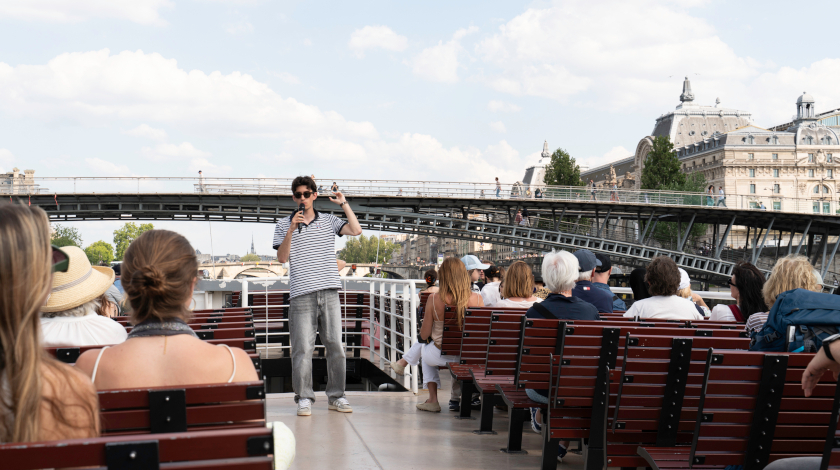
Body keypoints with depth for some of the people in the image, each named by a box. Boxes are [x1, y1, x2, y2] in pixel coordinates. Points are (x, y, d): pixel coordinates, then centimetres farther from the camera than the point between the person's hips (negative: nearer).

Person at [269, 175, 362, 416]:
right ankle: (304, 398, 4)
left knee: (336, 346, 2)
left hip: (329, 292, 2)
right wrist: (291, 230, -10)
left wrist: (343, 203, 2)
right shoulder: (284, 225, 10)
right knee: (303, 348, -5)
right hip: (301, 294, -1)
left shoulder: (328, 221, 13)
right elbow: (282, 258, 1)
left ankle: (336, 396, 12)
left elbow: (356, 230, 0)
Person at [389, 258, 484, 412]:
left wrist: (422, 328, 14)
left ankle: (433, 400, 36)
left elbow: (424, 335, -9)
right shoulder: (476, 299, -15)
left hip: (441, 356, -2)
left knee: (424, 347, 35)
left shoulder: (433, 300, -19)